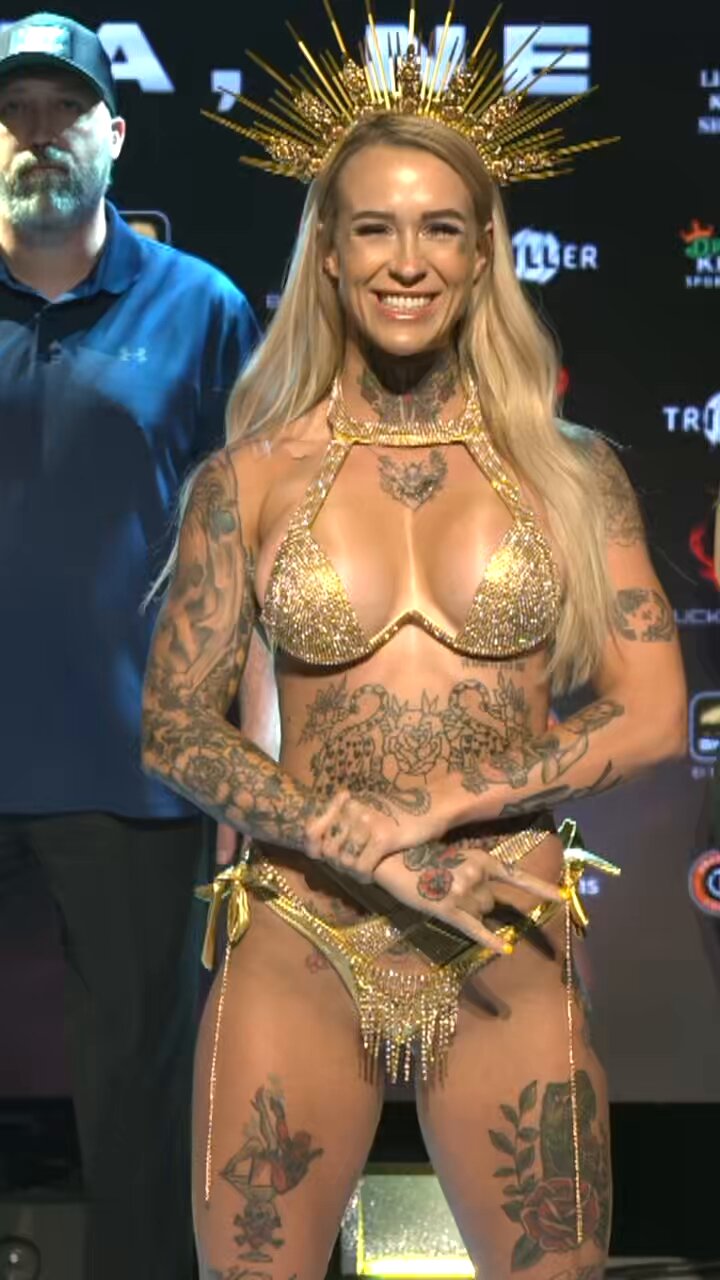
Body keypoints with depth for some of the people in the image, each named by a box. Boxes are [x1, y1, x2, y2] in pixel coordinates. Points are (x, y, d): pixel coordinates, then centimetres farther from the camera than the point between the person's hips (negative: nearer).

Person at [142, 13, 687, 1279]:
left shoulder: (569, 473, 4)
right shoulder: (247, 480, 3)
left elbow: (655, 714, -1)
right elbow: (173, 727, 0)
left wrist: (440, 810, -12)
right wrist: (362, 839, -15)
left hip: (507, 957, 1)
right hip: (299, 950, 0)